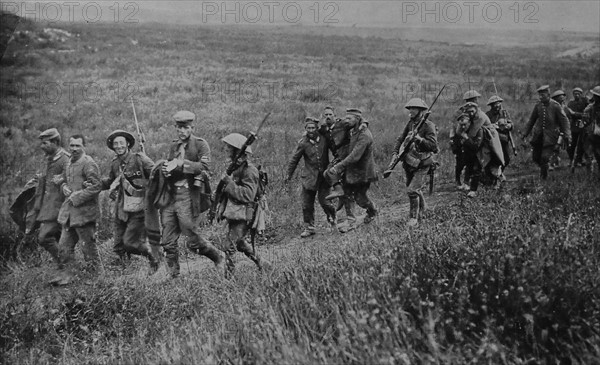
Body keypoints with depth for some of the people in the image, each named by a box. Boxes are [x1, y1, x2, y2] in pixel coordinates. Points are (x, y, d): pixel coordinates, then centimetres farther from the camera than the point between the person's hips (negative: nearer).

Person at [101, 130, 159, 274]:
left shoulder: (139, 159, -9)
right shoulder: (115, 164, 9)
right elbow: (110, 181, 26)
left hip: (138, 209, -6)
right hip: (121, 210, 6)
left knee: (130, 242, -10)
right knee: (118, 245, 6)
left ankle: (153, 258, 15)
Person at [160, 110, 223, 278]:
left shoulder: (201, 144, -2)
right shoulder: (174, 146, 16)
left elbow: (204, 168, -13)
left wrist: (181, 164, -18)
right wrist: (165, 169, -2)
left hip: (189, 196, -6)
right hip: (170, 195, 6)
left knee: (194, 241, -1)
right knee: (168, 243, 5)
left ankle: (218, 259, 23)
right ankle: (173, 276, 16)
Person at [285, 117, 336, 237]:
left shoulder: (324, 138, -5)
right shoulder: (303, 143, -7)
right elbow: (294, 159, 3)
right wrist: (288, 174, 8)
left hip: (324, 175, 0)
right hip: (309, 177, 0)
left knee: (323, 200, -7)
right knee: (307, 204, 1)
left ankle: (332, 218, 23)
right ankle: (309, 228, 16)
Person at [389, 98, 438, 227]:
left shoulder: (428, 125, -17)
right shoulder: (411, 123, 4)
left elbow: (433, 145, -25)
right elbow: (400, 139, 10)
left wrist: (419, 139, -37)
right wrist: (395, 153, -4)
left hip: (422, 165, -7)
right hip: (409, 163, 7)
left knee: (412, 190, -16)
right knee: (413, 189, 21)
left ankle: (414, 218, -3)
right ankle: (422, 207, 48)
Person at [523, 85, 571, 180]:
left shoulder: (556, 106, -10)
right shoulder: (538, 106, 2)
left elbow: (564, 121, -7)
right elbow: (532, 120, 15)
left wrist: (567, 135, -14)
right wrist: (526, 133, 15)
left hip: (550, 135, -5)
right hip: (539, 135, 5)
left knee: (545, 157, -12)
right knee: (536, 157, 7)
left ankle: (544, 177, 7)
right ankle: (543, 167, 37)